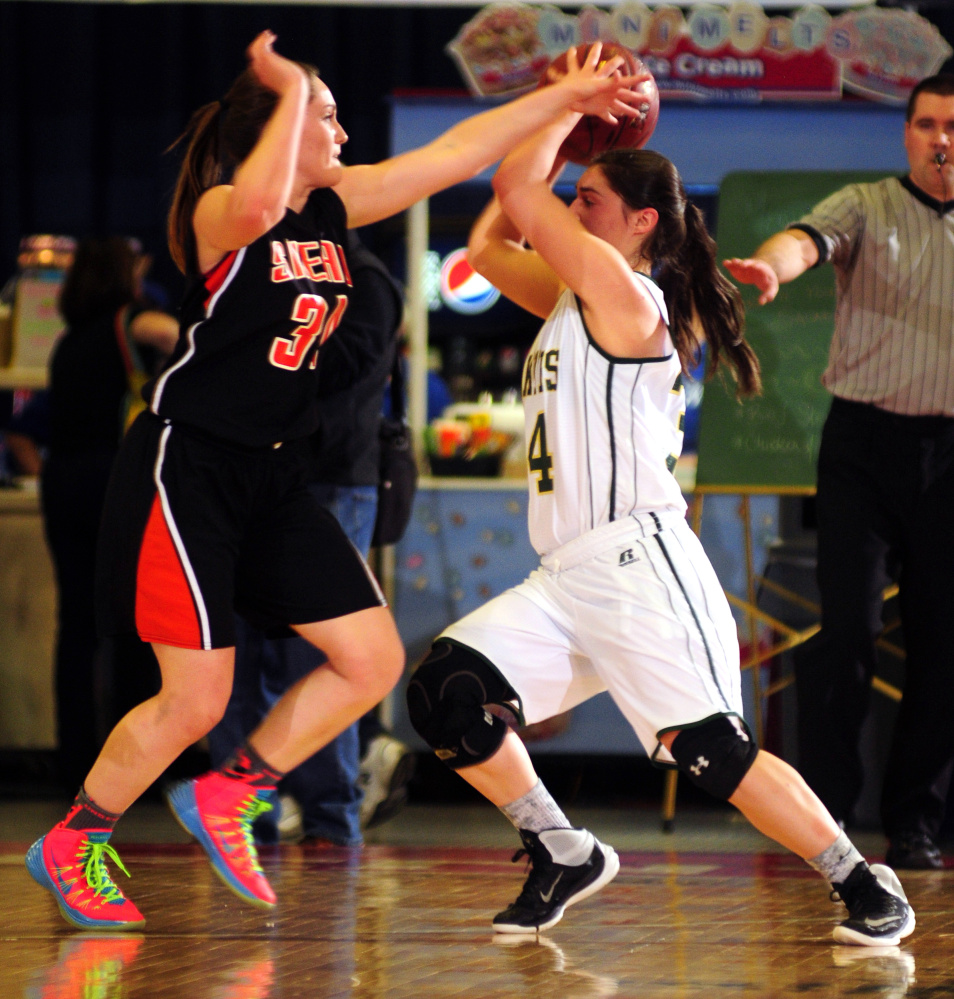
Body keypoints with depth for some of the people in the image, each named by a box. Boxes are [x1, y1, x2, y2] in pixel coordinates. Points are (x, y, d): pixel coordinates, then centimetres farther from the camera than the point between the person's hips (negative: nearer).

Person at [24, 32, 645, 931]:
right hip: (186, 468, -8)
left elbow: (453, 153, 10)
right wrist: (293, 89, -30)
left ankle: (225, 798, 17)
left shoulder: (332, 206, 7)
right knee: (195, 700, -8)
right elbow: (259, 202, -41)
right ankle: (69, 847, 12)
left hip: (273, 477, 8)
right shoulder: (220, 214, -15)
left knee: (373, 660, 3)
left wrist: (565, 97, 8)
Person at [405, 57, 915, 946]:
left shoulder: (626, 292, -8)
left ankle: (864, 885, 0)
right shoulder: (572, 302, 18)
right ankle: (562, 856, 8)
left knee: (713, 751, -12)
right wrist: (569, 117, 20)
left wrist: (571, 106, 2)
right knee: (445, 695, -5)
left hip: (636, 564, -9)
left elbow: (518, 191, -12)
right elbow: (489, 246, 24)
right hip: (564, 576, 9)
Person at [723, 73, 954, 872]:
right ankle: (824, 807, -4)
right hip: (866, 444, -2)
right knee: (851, 625, -11)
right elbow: (809, 242, -18)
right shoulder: (865, 208, 3)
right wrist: (770, 264, -41)